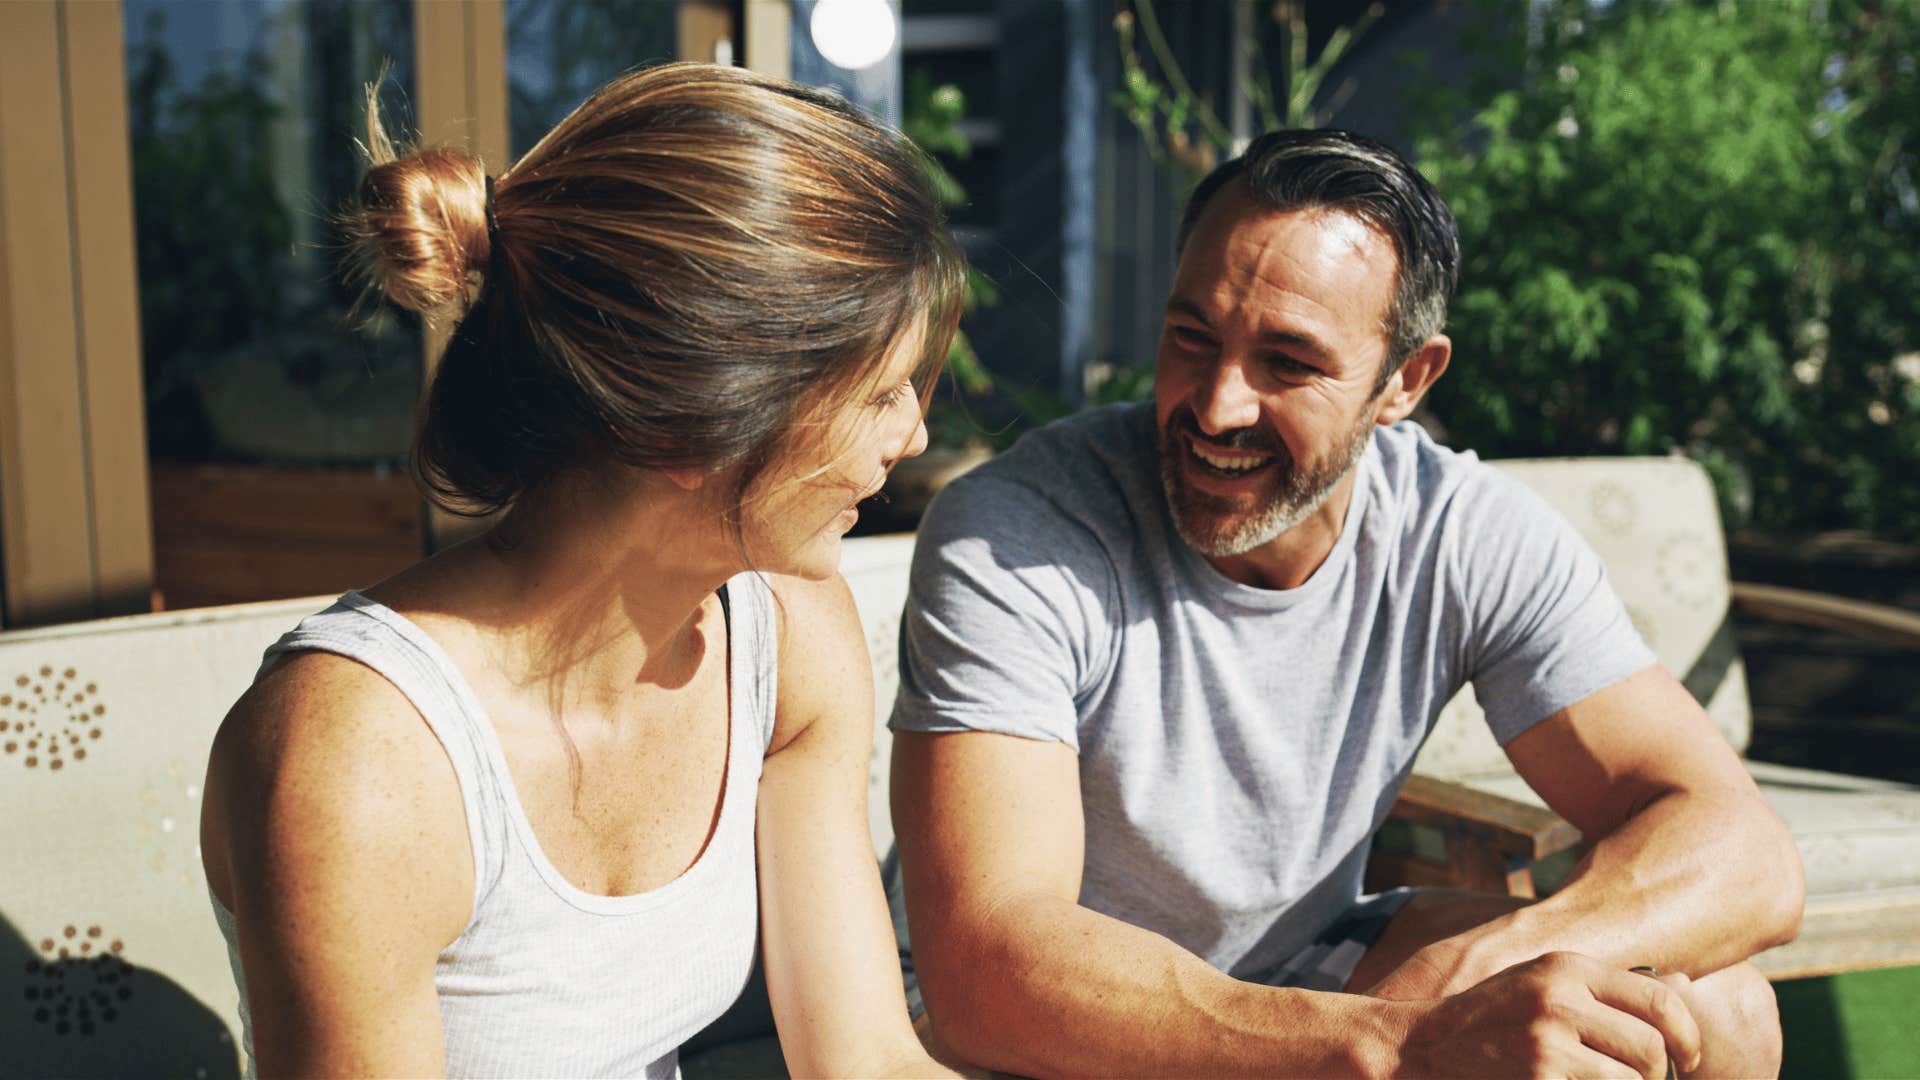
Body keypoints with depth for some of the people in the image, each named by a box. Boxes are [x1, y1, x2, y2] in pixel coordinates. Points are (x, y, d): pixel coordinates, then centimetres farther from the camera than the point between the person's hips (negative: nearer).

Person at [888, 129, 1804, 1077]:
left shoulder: (1474, 540, -15)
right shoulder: (1005, 541, -27)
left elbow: (1743, 855, -18)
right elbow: (984, 963, -36)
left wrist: (1482, 968, -38)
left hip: (1303, 973, 4)